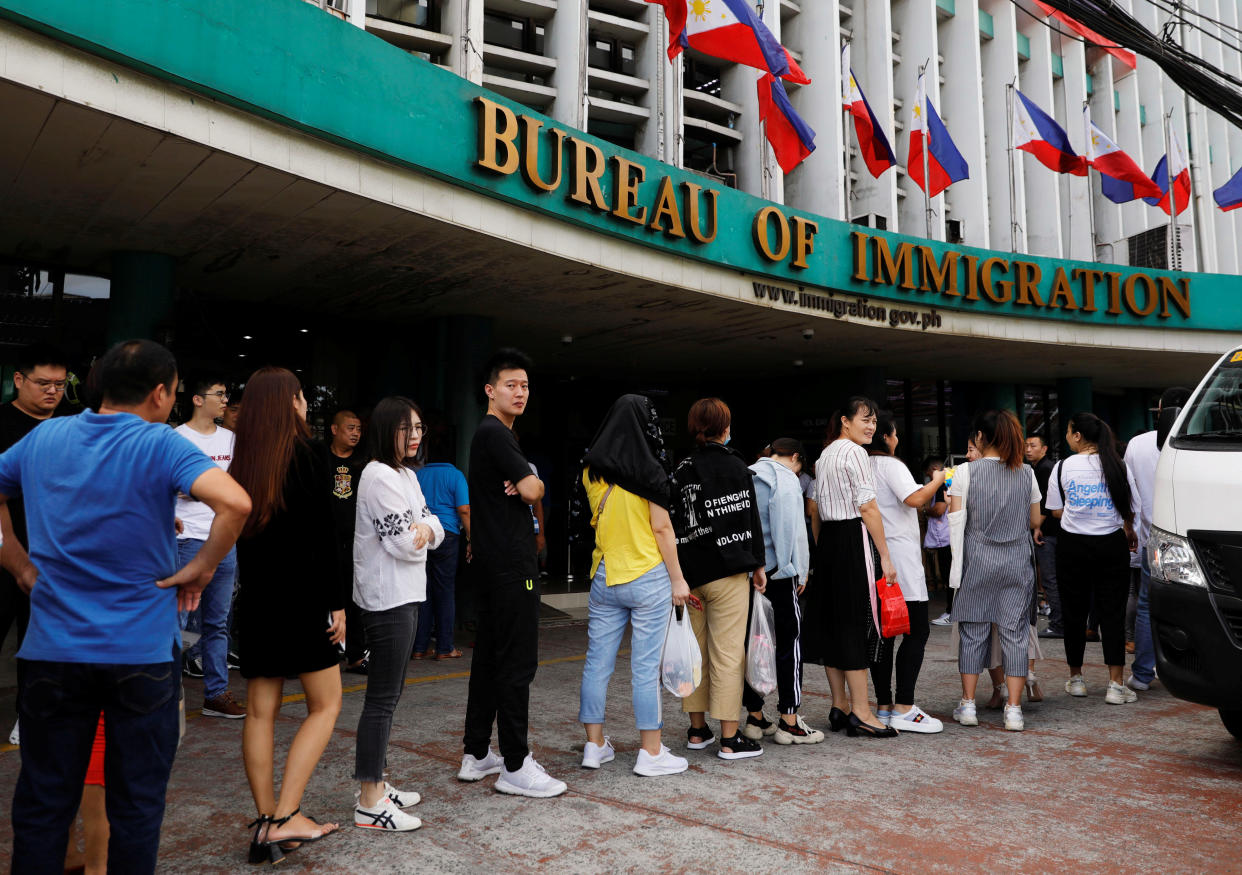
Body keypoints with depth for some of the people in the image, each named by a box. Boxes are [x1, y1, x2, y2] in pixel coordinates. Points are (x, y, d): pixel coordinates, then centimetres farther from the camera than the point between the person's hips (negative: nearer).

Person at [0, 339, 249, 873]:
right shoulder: (161, 445, -13)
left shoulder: (44, 438, 4)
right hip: (142, 654, -4)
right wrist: (201, 568, -15)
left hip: (51, 650, 4)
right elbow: (235, 503, -28)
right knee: (136, 807, 11)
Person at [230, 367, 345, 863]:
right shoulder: (307, 458, -9)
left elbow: (239, 534, 10)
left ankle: (266, 823, 12)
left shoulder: (242, 464, 7)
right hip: (302, 597, -6)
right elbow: (322, 539, -12)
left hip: (256, 598, 6)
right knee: (324, 705, 5)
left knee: (261, 711, 8)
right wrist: (336, 603, -8)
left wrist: (256, 583, 15)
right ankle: (285, 818, -2)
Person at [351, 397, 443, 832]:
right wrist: (421, 534, -1)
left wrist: (425, 529, -11)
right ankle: (369, 804, 1)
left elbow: (435, 526, 10)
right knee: (383, 697, -6)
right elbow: (404, 543, -21)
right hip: (387, 598, -10)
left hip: (403, 595, 10)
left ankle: (376, 784, 27)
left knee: (390, 691, 16)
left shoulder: (407, 474, 15)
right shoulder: (381, 476, -16)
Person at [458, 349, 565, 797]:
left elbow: (523, 489, 19)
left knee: (489, 658, 14)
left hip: (492, 563, 11)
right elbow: (532, 490, -18)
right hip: (510, 565, -11)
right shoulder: (495, 433, -13)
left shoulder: (494, 434, 20)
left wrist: (520, 486, -3)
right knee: (518, 662, -6)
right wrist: (531, 483, 4)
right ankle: (515, 767, -1)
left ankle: (476, 755, 22)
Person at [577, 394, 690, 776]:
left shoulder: (591, 470, 4)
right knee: (646, 667, 0)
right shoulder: (648, 471, -11)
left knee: (597, 662, 10)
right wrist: (677, 578, -4)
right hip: (648, 577, -5)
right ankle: (651, 753, 8)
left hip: (604, 576, 5)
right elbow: (661, 528, -10)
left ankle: (594, 745, 19)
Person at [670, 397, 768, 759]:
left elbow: (674, 521, 5)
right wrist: (758, 564, 3)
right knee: (727, 654, -2)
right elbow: (748, 518, -6)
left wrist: (682, 573, 9)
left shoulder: (681, 471, 6)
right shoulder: (735, 466, -6)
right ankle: (729, 738, 1)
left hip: (690, 572, 5)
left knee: (696, 653, 14)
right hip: (727, 571, -5)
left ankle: (697, 730, 23)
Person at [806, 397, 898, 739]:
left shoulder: (824, 455, 18)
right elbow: (868, 508, -14)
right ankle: (860, 712, -4)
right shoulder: (854, 453, -9)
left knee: (831, 620, 10)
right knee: (856, 621, -7)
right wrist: (885, 556, -12)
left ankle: (839, 707, 18)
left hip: (828, 541, 9)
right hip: (854, 539, -9)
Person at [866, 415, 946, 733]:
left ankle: (884, 707, 12)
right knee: (917, 630, -4)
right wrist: (937, 480, -5)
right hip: (899, 556, -8)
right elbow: (915, 498, -21)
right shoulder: (890, 464, -9)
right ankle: (903, 709, -7)